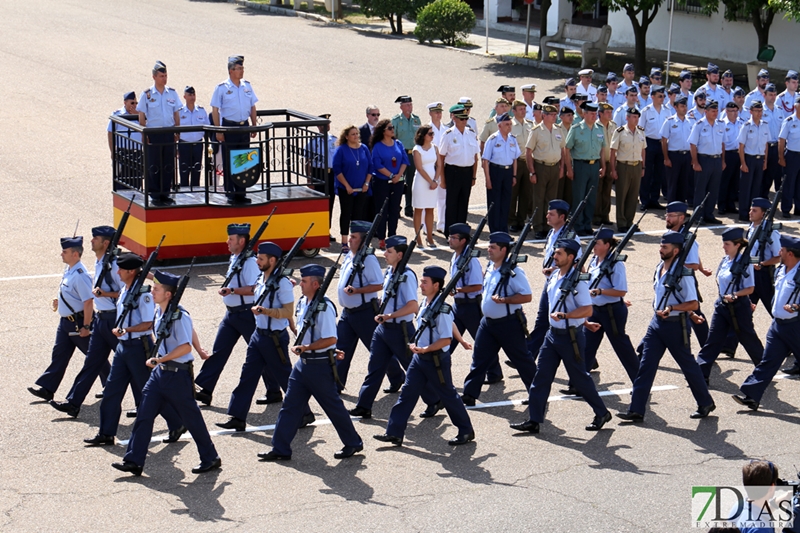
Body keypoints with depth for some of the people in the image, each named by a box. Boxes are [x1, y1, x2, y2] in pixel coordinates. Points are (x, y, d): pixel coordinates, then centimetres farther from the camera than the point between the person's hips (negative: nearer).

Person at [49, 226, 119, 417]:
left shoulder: (114, 265, -17)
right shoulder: (98, 263, 11)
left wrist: (106, 294, -23)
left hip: (114, 319, -9)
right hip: (101, 318, 9)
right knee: (92, 361, 8)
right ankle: (73, 403, 6)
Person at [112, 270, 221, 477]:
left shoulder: (179, 316, -21)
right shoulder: (159, 311, 5)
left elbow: (185, 347, -29)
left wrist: (159, 359, -26)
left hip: (178, 373, -8)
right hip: (160, 372, 9)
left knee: (191, 417, 4)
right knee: (145, 413, 3)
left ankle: (211, 458, 19)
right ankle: (134, 461, 6)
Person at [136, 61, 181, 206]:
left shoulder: (172, 93, 6)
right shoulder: (147, 94, -2)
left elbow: (176, 114, 12)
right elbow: (141, 116, -1)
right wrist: (144, 134, -7)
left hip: (169, 133, 3)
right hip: (153, 134, -3)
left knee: (168, 165, 5)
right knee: (153, 166, 0)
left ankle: (165, 193, 15)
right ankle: (155, 195, 7)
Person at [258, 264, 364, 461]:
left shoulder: (324, 307, -21)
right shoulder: (303, 302, 6)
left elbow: (330, 339, -25)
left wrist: (305, 347, -23)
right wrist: (298, 346, 9)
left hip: (320, 364, -8)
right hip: (303, 362, 8)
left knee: (332, 406, 5)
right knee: (290, 404, 7)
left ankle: (353, 443, 22)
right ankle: (280, 449, 12)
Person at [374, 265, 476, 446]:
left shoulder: (442, 309, -22)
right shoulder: (425, 304, 4)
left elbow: (446, 339, -24)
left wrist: (424, 349, -25)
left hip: (436, 359, -8)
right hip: (420, 357, 8)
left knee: (447, 395, 5)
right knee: (408, 392, 6)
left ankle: (466, 431, 21)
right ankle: (394, 433, 9)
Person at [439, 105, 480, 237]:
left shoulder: (472, 134, 7)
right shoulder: (448, 135, -6)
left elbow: (475, 156, 12)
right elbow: (441, 157, -4)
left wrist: (474, 176, 9)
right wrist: (442, 179, -7)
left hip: (468, 171, 4)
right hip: (453, 171, -4)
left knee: (464, 203, 10)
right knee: (452, 203, 1)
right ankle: (450, 234, 8)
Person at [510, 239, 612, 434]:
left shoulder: (577, 280, -18)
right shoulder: (553, 277, 6)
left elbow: (587, 310, -23)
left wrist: (564, 315, -30)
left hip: (571, 336, -8)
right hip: (553, 334, 8)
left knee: (579, 378, 4)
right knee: (541, 376, 3)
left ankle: (602, 413, 22)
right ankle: (534, 420, 5)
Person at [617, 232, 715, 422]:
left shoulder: (682, 273, -19)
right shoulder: (659, 268, 6)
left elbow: (693, 304, -22)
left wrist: (671, 308, -31)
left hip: (675, 325, -7)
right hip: (657, 322, 7)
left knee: (688, 365, 7)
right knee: (646, 364, 1)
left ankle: (706, 403, 26)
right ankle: (636, 410, 1)